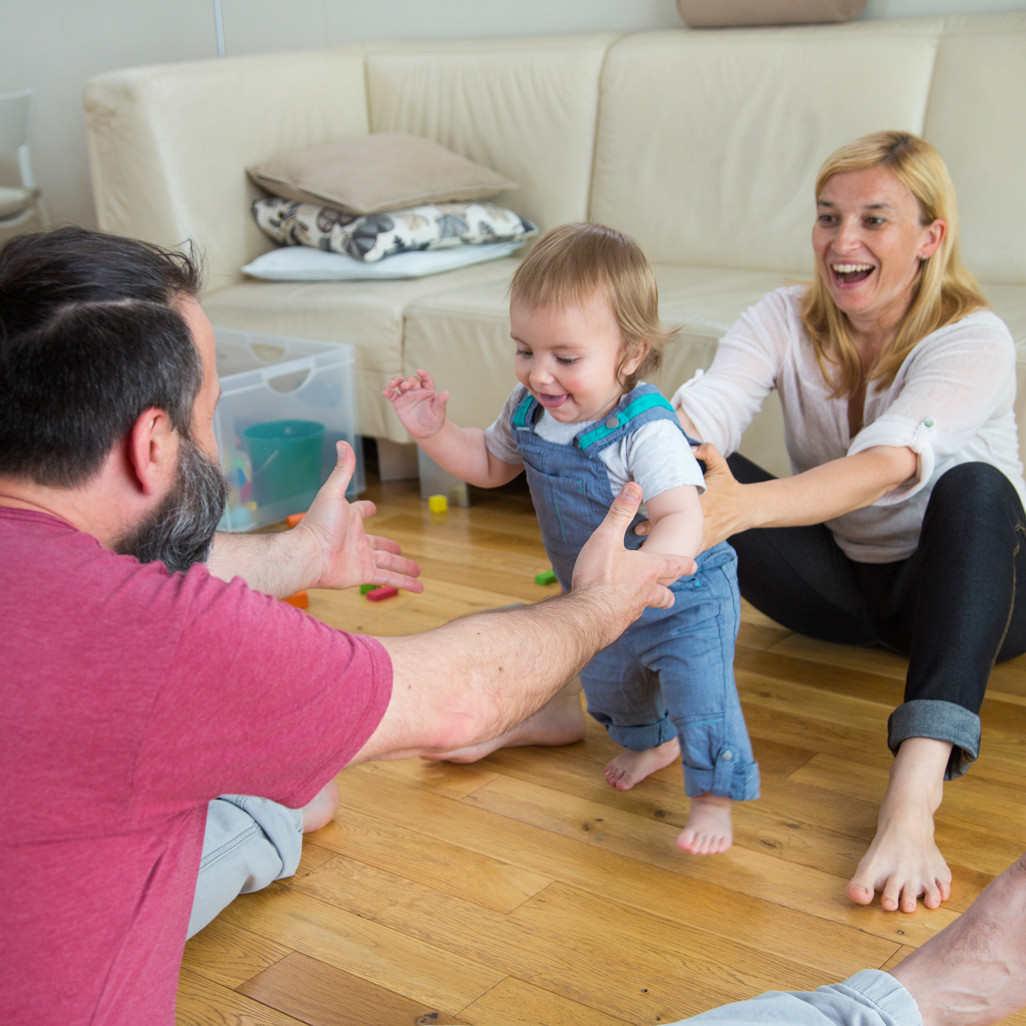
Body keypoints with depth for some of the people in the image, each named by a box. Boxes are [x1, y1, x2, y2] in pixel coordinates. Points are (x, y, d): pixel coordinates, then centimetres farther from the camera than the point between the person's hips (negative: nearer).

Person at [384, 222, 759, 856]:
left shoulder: (646, 432, -37)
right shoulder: (528, 411, -14)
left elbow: (683, 519, -47)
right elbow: (490, 465, 6)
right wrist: (433, 431, -10)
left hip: (686, 597, -7)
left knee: (699, 695, -9)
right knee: (606, 679, 28)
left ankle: (714, 796, 17)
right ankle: (651, 741, 58)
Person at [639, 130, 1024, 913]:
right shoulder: (786, 320, -7)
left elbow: (887, 465, -40)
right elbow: (700, 412, -27)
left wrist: (744, 507, -58)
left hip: (961, 587, -3)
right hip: (839, 584, 3)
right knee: (693, 477, -19)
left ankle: (914, 797, -52)